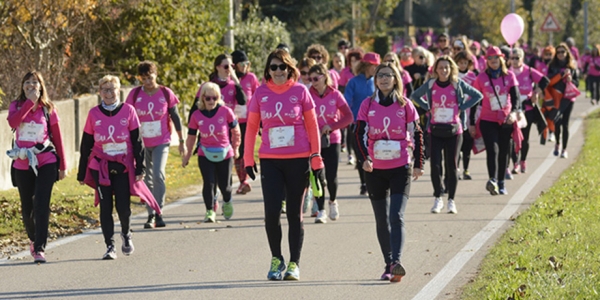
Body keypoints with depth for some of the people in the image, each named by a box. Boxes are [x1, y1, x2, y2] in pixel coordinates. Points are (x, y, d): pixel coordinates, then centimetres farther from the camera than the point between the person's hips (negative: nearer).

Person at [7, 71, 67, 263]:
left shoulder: (48, 109, 2)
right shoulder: (16, 106, 4)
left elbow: (57, 137, 7)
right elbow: (12, 122, -19)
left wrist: (62, 165, 6)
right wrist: (30, 102, -19)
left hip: (46, 163, -2)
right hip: (22, 164, 2)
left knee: (41, 205, -15)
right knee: (27, 208, 11)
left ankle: (40, 248, -14)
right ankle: (33, 239, 35)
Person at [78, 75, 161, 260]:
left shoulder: (128, 111, -2)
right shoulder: (94, 114, 1)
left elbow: (137, 141, 2)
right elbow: (85, 145, 7)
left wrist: (140, 167, -3)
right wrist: (81, 173, 8)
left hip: (124, 166, -1)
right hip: (101, 167, 1)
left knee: (123, 206, -4)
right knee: (105, 207, 0)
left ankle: (126, 234, 26)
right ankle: (110, 246, 8)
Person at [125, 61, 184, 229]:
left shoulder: (166, 93, -4)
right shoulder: (135, 94, -2)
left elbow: (175, 117, 4)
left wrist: (181, 141, 7)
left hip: (161, 143, -2)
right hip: (142, 144, 2)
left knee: (158, 175, -17)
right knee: (147, 180, 6)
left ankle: (158, 213, -10)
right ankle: (151, 216, 13)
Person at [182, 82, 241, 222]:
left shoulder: (226, 112, -10)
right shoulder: (196, 115, -6)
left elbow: (235, 131, 4)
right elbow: (191, 137, 5)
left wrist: (235, 148, 11)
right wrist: (187, 155, 10)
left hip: (225, 154, 0)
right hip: (205, 155, 0)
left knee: (224, 185, 9)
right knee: (208, 183, -13)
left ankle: (227, 202, 41)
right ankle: (210, 212, -5)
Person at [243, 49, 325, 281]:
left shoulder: (300, 91, -1)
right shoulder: (261, 93, 3)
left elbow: (312, 125, 2)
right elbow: (251, 126, 9)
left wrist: (316, 159, -2)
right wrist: (248, 159, 5)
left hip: (298, 160, -1)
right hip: (270, 161, 1)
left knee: (294, 214, 6)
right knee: (271, 212, -6)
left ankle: (294, 264, 14)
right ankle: (276, 260, 13)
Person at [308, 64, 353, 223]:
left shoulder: (335, 95, -3)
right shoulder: (308, 95, -3)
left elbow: (349, 117, -3)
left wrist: (331, 126, -14)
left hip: (332, 140, 0)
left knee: (331, 177, -5)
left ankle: (333, 201, 25)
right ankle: (321, 211, 6)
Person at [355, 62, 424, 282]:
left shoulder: (405, 105, 2)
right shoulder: (367, 105, 3)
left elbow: (417, 135, 7)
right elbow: (360, 134, -3)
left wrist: (418, 164, 6)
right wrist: (364, 158, -19)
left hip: (400, 168, -2)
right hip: (374, 170, 2)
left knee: (396, 217, -16)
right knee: (381, 221, 7)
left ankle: (397, 262, -27)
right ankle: (389, 265, 16)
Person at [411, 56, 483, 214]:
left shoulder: (458, 84, -1)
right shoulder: (430, 85, 2)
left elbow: (478, 96, 5)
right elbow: (415, 96, 17)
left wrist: (462, 108, -3)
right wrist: (428, 107, 4)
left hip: (454, 130, -1)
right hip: (435, 131, 1)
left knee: (452, 166, 1)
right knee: (435, 165, -6)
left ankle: (451, 200, 12)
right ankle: (437, 199, 9)